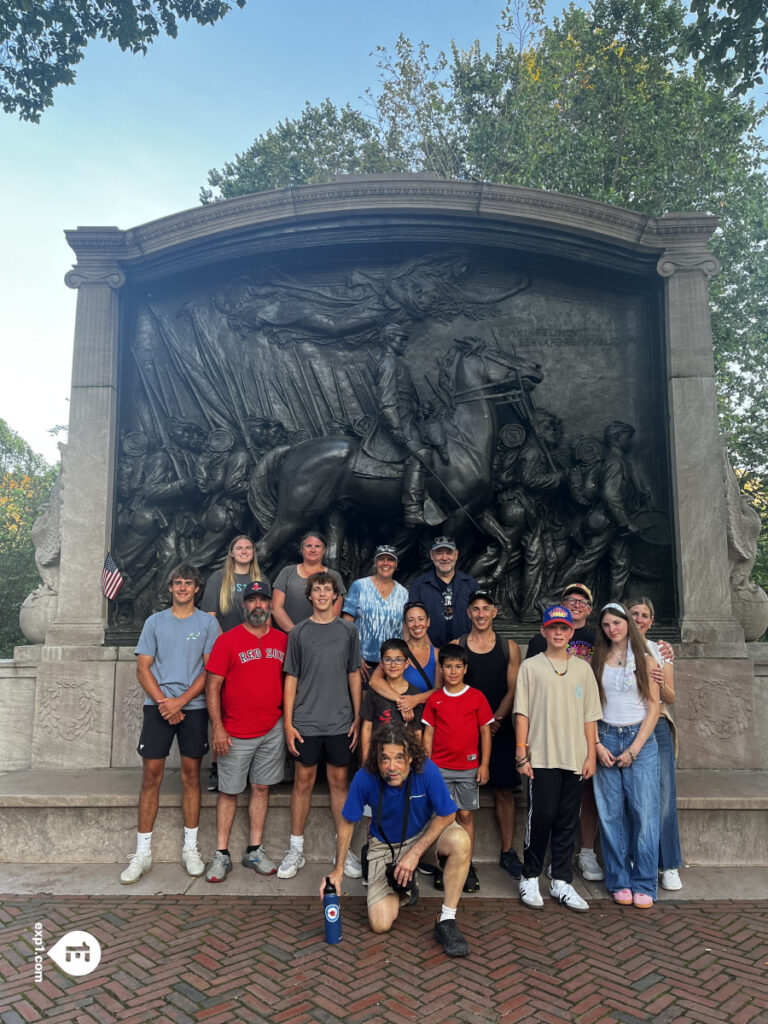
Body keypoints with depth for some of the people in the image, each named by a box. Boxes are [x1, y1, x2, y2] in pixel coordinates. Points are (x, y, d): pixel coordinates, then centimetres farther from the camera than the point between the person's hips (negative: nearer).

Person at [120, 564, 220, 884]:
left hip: (193, 707, 0)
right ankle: (142, 852, 9)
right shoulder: (155, 622, 8)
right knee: (151, 774, 0)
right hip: (158, 707, 1)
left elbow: (210, 670, -1)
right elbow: (143, 668, 3)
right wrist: (163, 702, -9)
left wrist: (181, 701, -11)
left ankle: (190, 849, 16)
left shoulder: (208, 624, 4)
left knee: (191, 774, 6)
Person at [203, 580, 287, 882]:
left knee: (261, 788, 10)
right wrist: (217, 728, -10)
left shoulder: (282, 640, 5)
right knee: (228, 791, 6)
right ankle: (221, 855, 17)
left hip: (272, 730, 3)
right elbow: (212, 686, -6)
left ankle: (255, 851, 22)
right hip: (236, 732, -3)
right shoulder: (227, 640, -6)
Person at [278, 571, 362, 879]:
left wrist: (357, 717, 4)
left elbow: (354, 675, 8)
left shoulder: (347, 630, 4)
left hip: (340, 721, 1)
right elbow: (291, 678, 2)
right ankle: (296, 850, 20)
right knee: (304, 781, 7)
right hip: (306, 720, -1)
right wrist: (288, 723, -2)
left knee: (339, 781, 8)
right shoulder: (299, 632, 1)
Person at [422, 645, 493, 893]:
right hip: (440, 768, 1)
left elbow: (485, 732, 3)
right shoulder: (434, 699, 3)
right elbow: (428, 733, 6)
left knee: (466, 815, 4)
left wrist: (484, 764, -1)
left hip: (469, 767, -1)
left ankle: (467, 867, 15)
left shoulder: (476, 697, 0)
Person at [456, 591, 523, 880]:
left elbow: (513, 690, 3)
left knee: (504, 790, 5)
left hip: (500, 729, 1)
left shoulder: (509, 648, 5)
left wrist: (495, 721, -11)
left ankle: (507, 852, 19)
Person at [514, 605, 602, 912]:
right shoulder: (531, 666, 1)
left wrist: (591, 755, 6)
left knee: (568, 821, 8)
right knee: (540, 817, -2)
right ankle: (530, 879, 14)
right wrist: (522, 754, -6)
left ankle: (561, 882, 19)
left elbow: (590, 716, 11)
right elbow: (522, 713, -1)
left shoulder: (582, 668, 10)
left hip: (574, 758, 3)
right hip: (541, 757, -3)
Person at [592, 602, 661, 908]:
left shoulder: (645, 661, 4)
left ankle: (644, 885, 9)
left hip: (640, 739, -1)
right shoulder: (597, 661, 7)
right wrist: (598, 745, -6)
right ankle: (620, 882, 15)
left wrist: (634, 749, -7)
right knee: (611, 814, 3)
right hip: (605, 739, 1)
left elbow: (653, 707, 0)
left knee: (644, 812, -3)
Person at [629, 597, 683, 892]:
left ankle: (669, 866, 12)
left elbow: (670, 699, 7)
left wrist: (660, 682, -13)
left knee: (664, 797, -1)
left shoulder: (660, 651, 8)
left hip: (657, 728, 1)